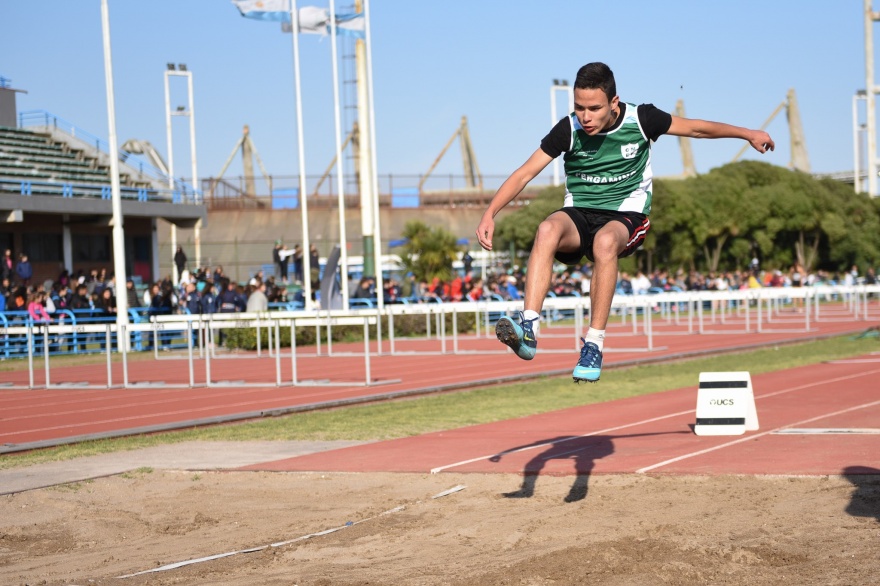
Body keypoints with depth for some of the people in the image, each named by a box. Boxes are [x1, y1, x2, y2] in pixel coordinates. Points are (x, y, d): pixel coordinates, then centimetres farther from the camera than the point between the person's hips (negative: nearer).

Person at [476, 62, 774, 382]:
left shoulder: (641, 119, -8)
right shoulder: (569, 130, -9)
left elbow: (695, 128, 8)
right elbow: (524, 173, -7)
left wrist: (747, 133, 13)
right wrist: (490, 214, -18)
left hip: (627, 215, -1)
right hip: (579, 214, 1)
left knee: (605, 242, -38)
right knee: (548, 229, -35)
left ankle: (594, 345, -32)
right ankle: (528, 328, -45)